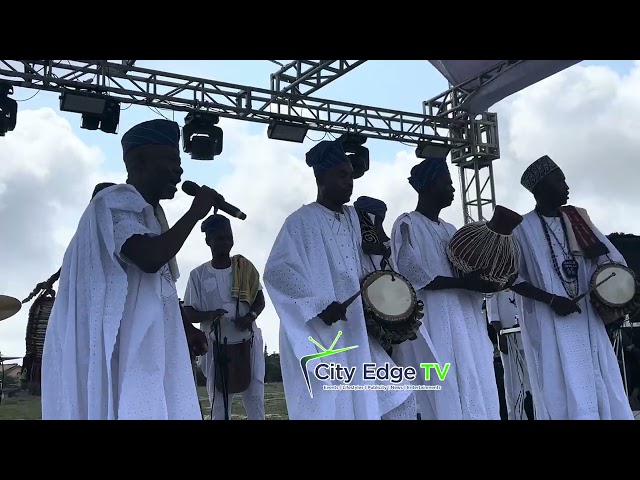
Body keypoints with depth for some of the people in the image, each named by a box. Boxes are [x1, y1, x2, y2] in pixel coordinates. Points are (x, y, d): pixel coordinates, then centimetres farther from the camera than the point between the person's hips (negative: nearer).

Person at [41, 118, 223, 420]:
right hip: (115, 348, -9)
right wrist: (195, 212, -14)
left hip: (141, 349, 9)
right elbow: (149, 258, -27)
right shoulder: (114, 202, -10)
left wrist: (185, 329, 19)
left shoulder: (147, 212, 21)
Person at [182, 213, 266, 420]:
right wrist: (209, 315, -21)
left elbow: (260, 300, 8)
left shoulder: (245, 267, 3)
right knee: (218, 402, 3)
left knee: (255, 397, -1)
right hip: (216, 345, -1)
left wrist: (250, 316, -14)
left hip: (248, 341, 1)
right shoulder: (198, 274, -1)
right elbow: (188, 313, -1)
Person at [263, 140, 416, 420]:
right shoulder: (302, 221, -9)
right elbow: (276, 271, -18)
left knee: (396, 397, 6)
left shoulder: (352, 217, 12)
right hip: (318, 337, -7)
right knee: (330, 407, -2)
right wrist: (320, 306, -23)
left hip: (355, 334, 7)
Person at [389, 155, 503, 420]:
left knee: (476, 395, 5)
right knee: (446, 397, -9)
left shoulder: (449, 229, 19)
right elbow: (414, 277, -15)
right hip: (433, 326, -8)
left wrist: (486, 277, -1)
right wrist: (465, 283, -17)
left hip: (464, 324, 8)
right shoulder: (407, 225, -5)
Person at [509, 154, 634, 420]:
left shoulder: (578, 219, 10)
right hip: (549, 323, -5)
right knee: (565, 393, -4)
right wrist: (551, 300, -17)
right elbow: (513, 277, -6)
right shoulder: (523, 228, -5)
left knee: (602, 389, 6)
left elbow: (611, 259, 12)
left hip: (587, 318, 5)